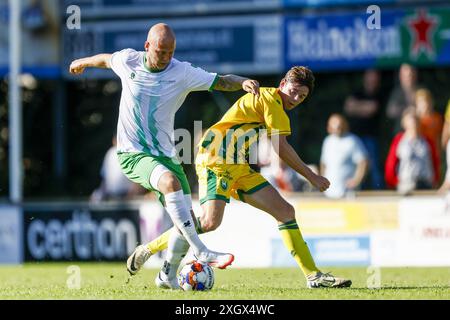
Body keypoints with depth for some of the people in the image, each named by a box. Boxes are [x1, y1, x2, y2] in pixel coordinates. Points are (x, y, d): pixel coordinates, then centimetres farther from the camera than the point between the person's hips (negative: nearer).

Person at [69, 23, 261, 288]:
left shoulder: (182, 73, -4)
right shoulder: (127, 61, -3)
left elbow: (220, 82, -8)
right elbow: (106, 59, 20)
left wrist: (243, 82, -29)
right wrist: (83, 62, 39)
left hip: (166, 155, 3)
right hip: (133, 154, -3)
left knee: (187, 221, -2)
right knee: (171, 182, -34)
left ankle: (167, 274, 22)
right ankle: (201, 252, -33)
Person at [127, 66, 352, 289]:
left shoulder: (271, 102, 24)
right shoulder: (271, 98, -7)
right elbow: (281, 148, -12)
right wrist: (311, 177, -6)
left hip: (240, 168, 10)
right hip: (217, 159, -10)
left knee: (286, 212, 2)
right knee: (210, 221, -26)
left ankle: (313, 276, 1)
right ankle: (147, 250, -12)